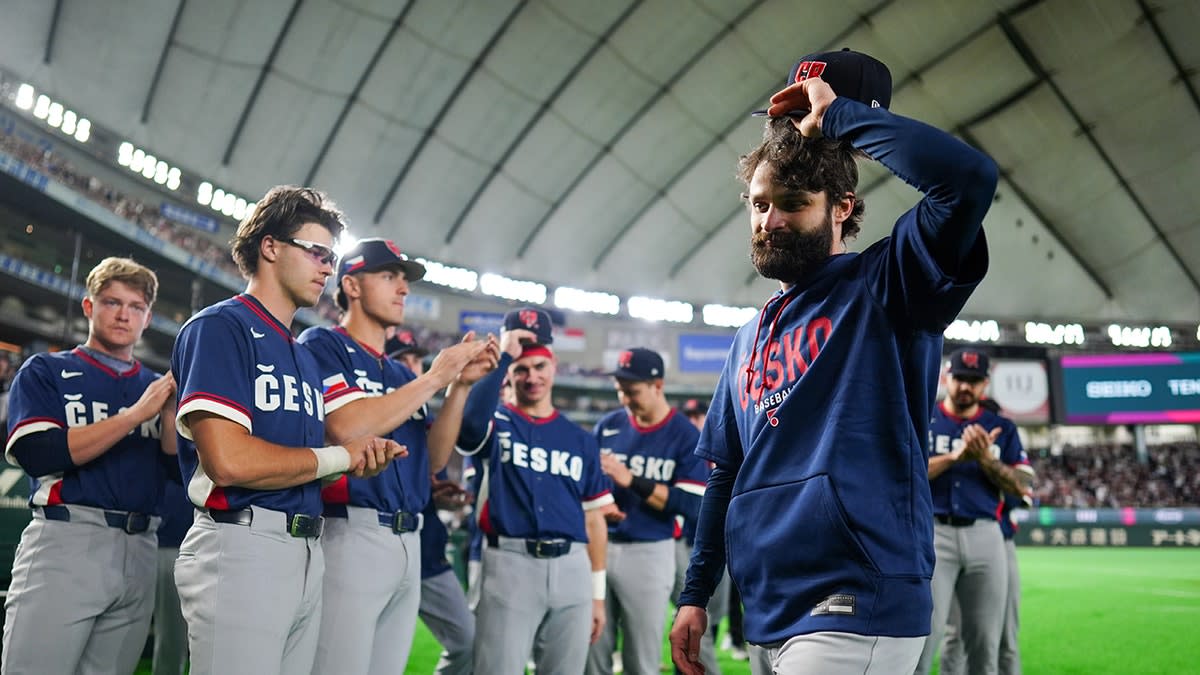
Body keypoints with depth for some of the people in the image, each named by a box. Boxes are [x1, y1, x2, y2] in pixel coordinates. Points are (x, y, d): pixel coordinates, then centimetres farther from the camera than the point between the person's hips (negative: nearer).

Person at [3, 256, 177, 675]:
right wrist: (136, 414, -14)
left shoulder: (156, 387, 17)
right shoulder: (45, 372, 7)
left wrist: (170, 405, -7)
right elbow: (37, 455, -10)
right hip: (64, 543, -3)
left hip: (139, 554, 4)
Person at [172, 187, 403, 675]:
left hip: (308, 551, 8)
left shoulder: (305, 355, 20)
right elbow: (229, 462, -19)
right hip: (243, 545, -8)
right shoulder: (220, 327, -6)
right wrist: (339, 457, -6)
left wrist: (361, 461, -2)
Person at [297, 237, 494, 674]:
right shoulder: (322, 344, 0)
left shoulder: (402, 373, 20)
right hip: (350, 535, -7)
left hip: (409, 541, 7)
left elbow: (434, 458, 15)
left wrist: (460, 385, 3)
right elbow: (346, 428, -16)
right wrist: (433, 378, -9)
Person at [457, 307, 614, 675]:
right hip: (509, 564, -3)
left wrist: (597, 592, 12)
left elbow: (594, 519, 15)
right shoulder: (495, 423, 5)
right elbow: (469, 419, -23)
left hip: (572, 568, 4)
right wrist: (503, 357, -16)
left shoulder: (580, 439, 14)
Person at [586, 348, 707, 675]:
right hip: (598, 547, 3)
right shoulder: (608, 426, 6)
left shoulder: (687, 436, -5)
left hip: (649, 555, -3)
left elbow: (692, 505, -12)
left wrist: (631, 480, -18)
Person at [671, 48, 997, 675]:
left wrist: (837, 115, -11)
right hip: (771, 617, 7)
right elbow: (726, 473, 21)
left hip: (858, 611, -7)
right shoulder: (751, 337, 18)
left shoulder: (884, 288, -3)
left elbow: (970, 176, -21)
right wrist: (695, 593, 17)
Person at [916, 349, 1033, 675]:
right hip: (933, 532, -3)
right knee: (923, 636, -11)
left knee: (986, 642, 3)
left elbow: (1022, 485, 7)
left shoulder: (1002, 428, 15)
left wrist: (985, 458, -9)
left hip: (985, 537, 3)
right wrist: (957, 456, -13)